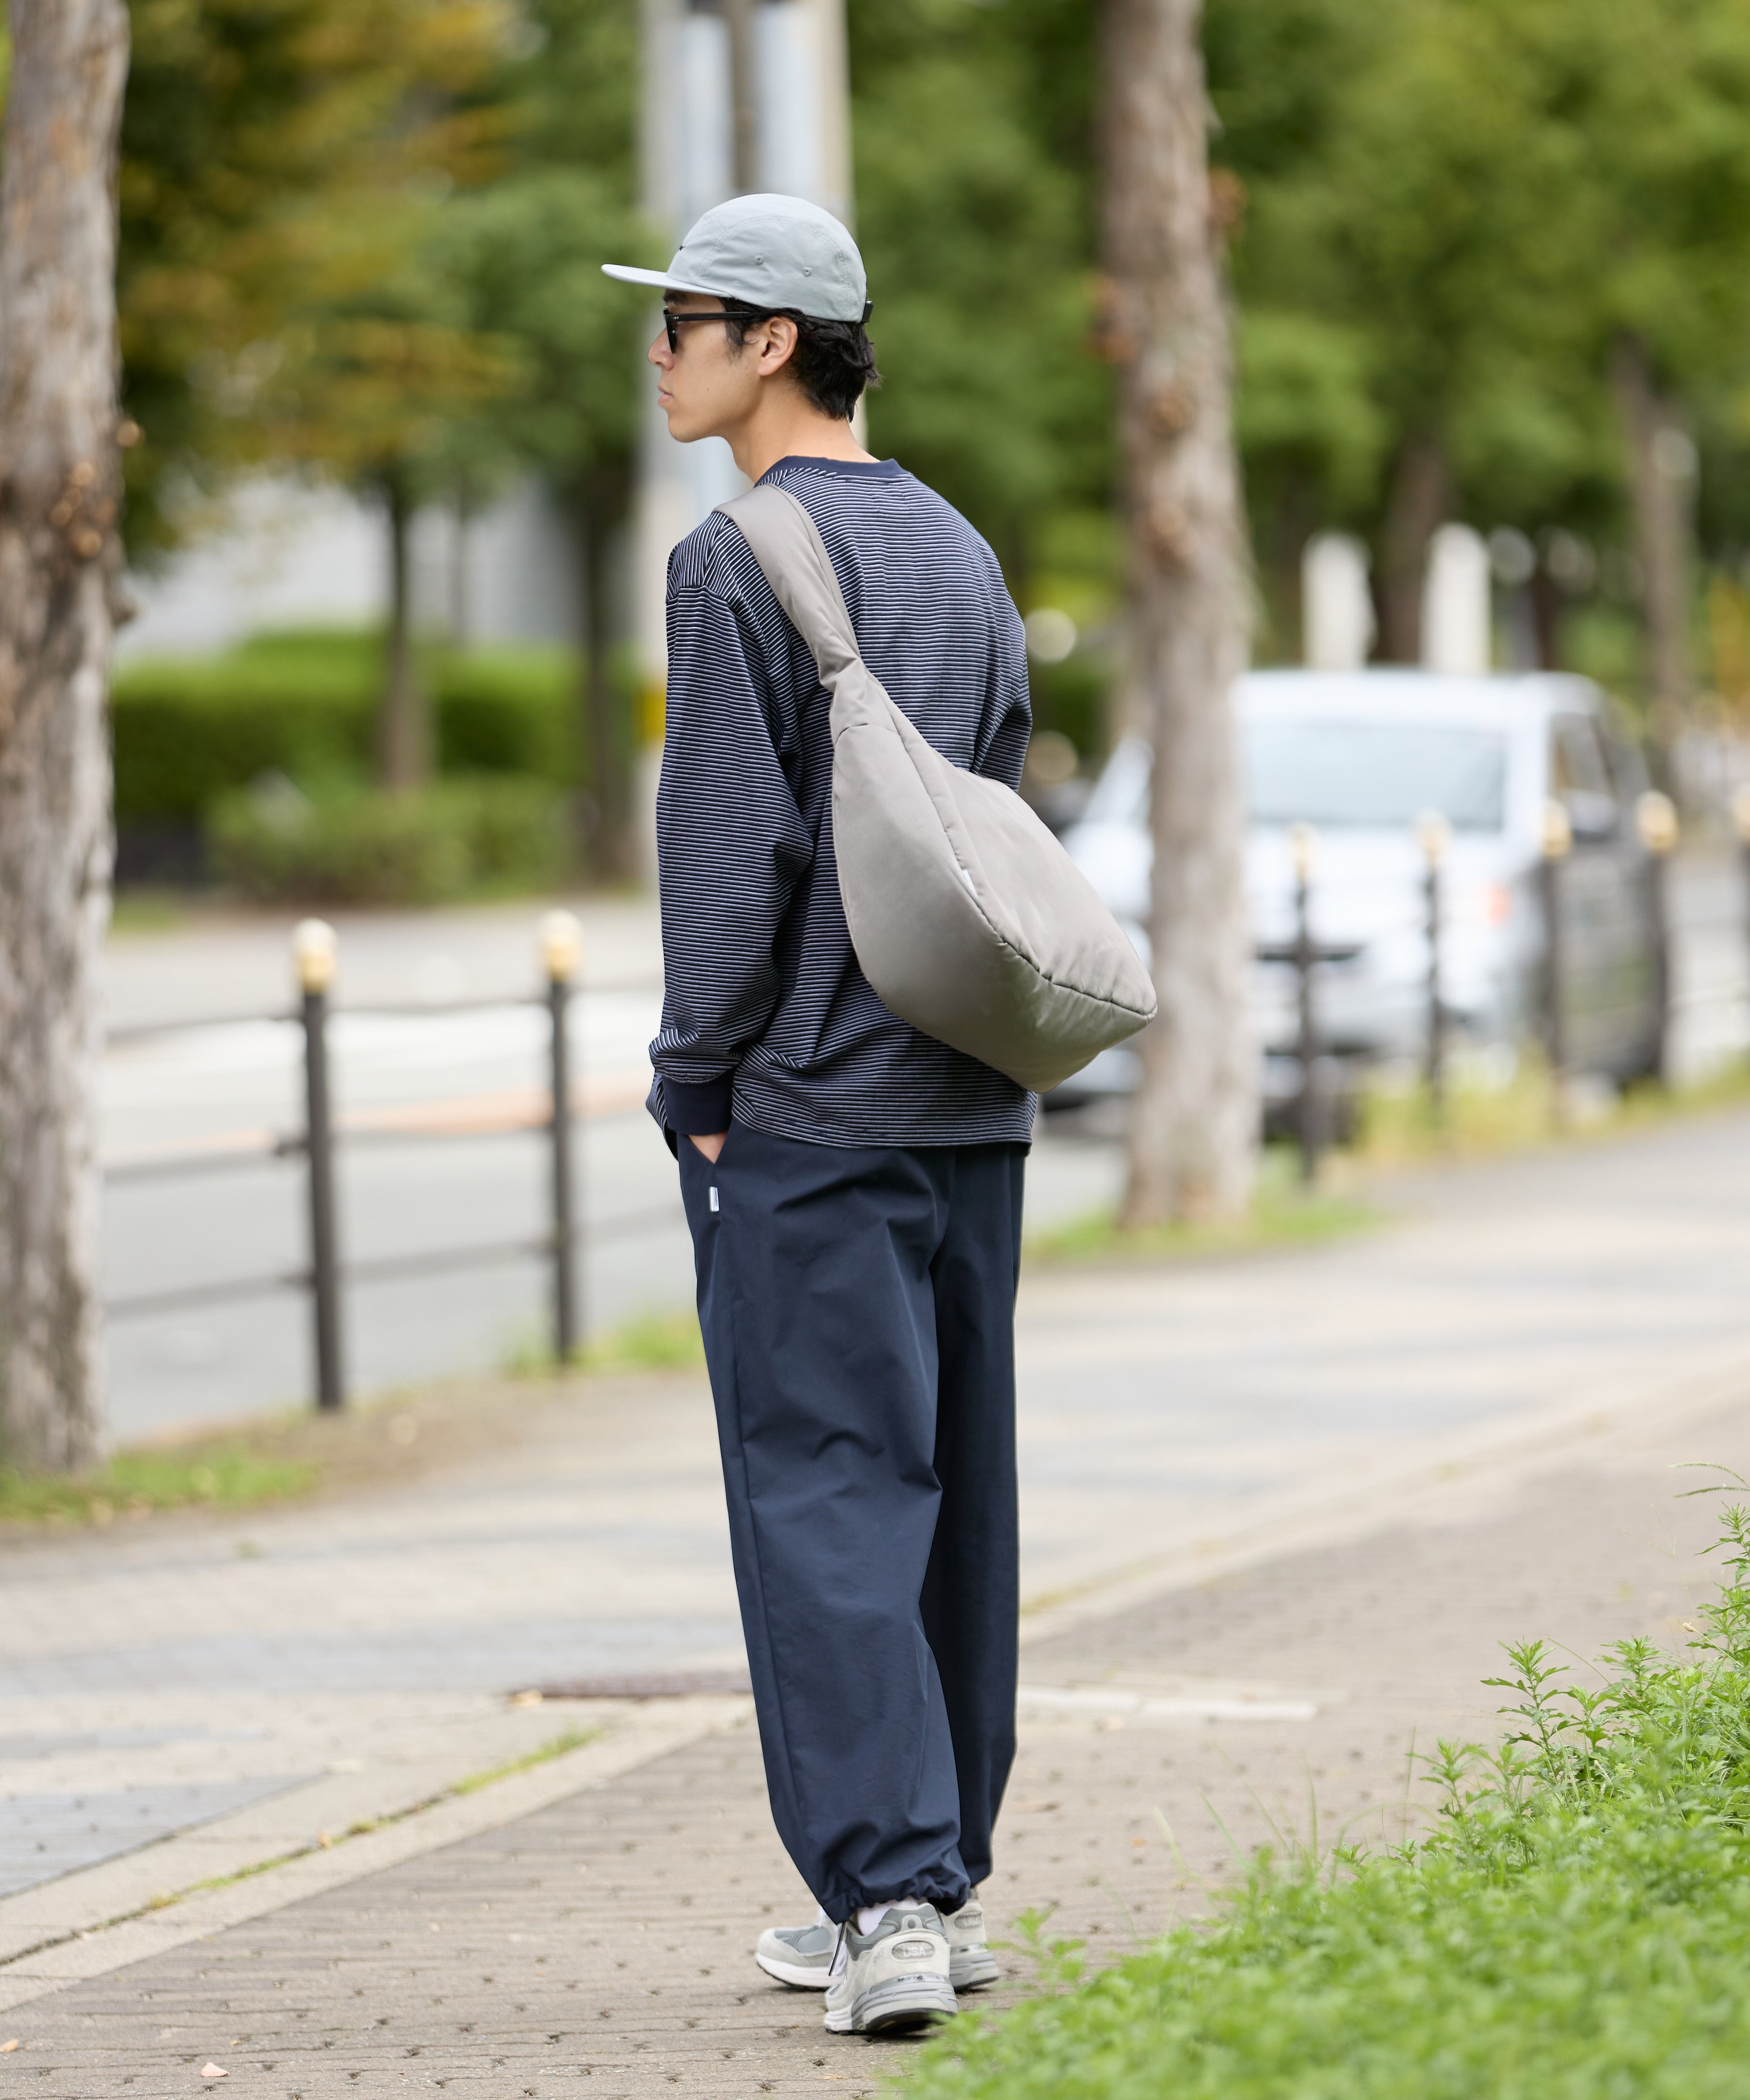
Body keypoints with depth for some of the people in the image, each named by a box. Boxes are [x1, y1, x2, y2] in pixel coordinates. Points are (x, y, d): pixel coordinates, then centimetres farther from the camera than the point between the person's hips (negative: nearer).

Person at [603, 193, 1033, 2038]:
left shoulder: (738, 567, -11)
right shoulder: (962, 558, 13)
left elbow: (735, 844, -14)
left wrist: (696, 1078, -5)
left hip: (805, 1120, -7)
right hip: (970, 1107, 7)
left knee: (824, 1499, -6)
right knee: (949, 1495, 11)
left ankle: (891, 1897, -12)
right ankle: (933, 1886, 18)